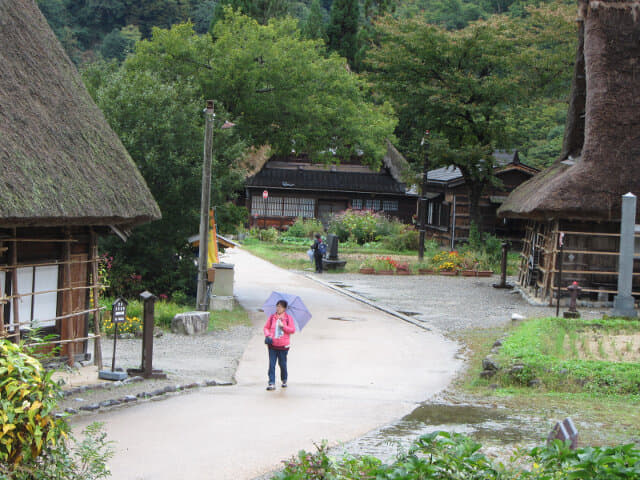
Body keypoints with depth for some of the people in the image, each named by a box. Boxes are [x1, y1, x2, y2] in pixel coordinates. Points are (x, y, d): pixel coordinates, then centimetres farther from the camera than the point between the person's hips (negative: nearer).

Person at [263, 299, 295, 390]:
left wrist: (283, 326, -13)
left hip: (283, 345, -2)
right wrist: (267, 335, -5)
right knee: (271, 364, -5)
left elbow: (293, 330, -2)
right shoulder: (272, 317, 7)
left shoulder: (288, 318, 1)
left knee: (282, 364, 7)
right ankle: (272, 383, -5)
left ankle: (284, 380, 30)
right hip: (272, 345, 2)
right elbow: (266, 327, 13)